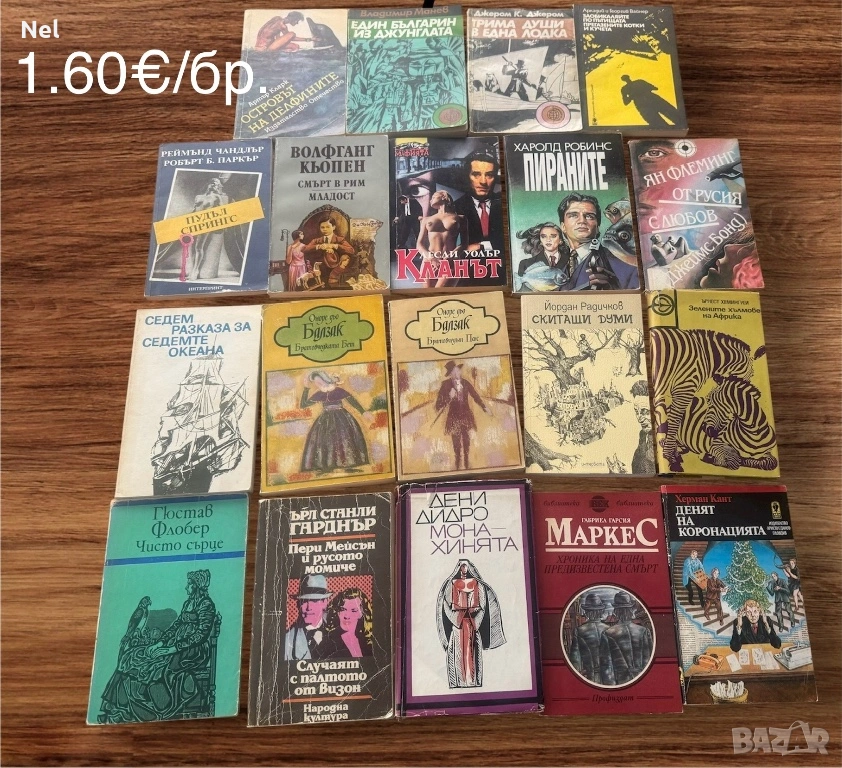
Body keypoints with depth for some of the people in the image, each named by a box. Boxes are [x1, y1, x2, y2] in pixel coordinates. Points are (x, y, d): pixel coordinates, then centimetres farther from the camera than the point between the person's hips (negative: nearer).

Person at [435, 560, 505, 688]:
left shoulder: (475, 582, 10)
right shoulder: (453, 583, 9)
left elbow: (478, 600, 7)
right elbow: (451, 602, 5)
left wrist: (473, 609, -6)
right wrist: (459, 608, -8)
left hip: (472, 617, 0)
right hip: (458, 616, 0)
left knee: (470, 644, -3)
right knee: (459, 643, -5)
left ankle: (471, 677, -2)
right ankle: (460, 678, -4)